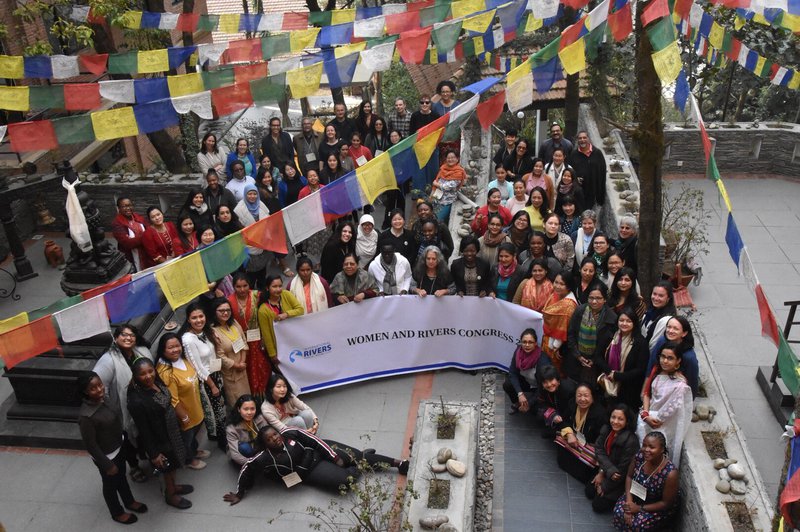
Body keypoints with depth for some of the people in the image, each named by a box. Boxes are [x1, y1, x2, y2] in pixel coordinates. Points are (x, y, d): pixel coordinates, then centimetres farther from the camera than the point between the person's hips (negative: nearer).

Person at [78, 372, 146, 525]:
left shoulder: (104, 399, -13)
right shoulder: (86, 416, -35)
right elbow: (90, 445, -25)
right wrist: (107, 465, -17)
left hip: (119, 447, 6)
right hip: (106, 456, -6)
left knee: (121, 476, 29)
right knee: (111, 484, 20)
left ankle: (130, 502, 54)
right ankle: (117, 512, 45)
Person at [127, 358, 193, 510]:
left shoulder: (157, 382, -12)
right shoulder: (137, 400, -34)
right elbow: (143, 430, -25)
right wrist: (153, 453, -17)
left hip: (171, 431, 7)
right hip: (159, 439, -7)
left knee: (173, 463, 28)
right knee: (168, 467, 18)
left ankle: (173, 486, 55)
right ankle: (170, 495, 44)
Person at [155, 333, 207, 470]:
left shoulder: (182, 359, -9)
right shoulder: (165, 372, -35)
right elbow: (173, 401, -30)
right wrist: (184, 417, -20)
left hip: (195, 408, 8)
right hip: (184, 414, -7)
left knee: (194, 432, 32)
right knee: (187, 438, 21)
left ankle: (195, 450, 58)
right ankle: (189, 459, 46)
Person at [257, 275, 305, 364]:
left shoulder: (286, 294, -10)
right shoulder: (263, 310, -19)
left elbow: (301, 310, -12)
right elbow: (266, 334, -13)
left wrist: (286, 314, -30)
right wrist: (273, 355, -9)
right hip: (279, 348, -3)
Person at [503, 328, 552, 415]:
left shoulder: (542, 359, -34)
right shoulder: (518, 351, -20)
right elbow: (512, 373, -14)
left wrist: (529, 404, -23)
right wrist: (520, 393, -27)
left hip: (539, 389, -5)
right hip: (526, 382, 5)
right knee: (507, 384, -19)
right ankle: (516, 403, 10)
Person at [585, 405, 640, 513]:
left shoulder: (631, 441, -31)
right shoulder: (606, 429, -12)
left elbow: (623, 469, -24)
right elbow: (599, 450, -11)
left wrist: (604, 486, -13)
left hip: (621, 480, -7)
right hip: (606, 471, 7)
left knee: (598, 505, -2)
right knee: (589, 492, 14)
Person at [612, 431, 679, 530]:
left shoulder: (670, 473, -34)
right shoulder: (639, 456, -21)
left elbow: (666, 503, -22)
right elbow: (629, 476, -4)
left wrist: (640, 508, -20)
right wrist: (629, 501, -16)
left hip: (660, 508, -4)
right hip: (637, 496, 4)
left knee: (637, 524, -23)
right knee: (619, 512, -18)